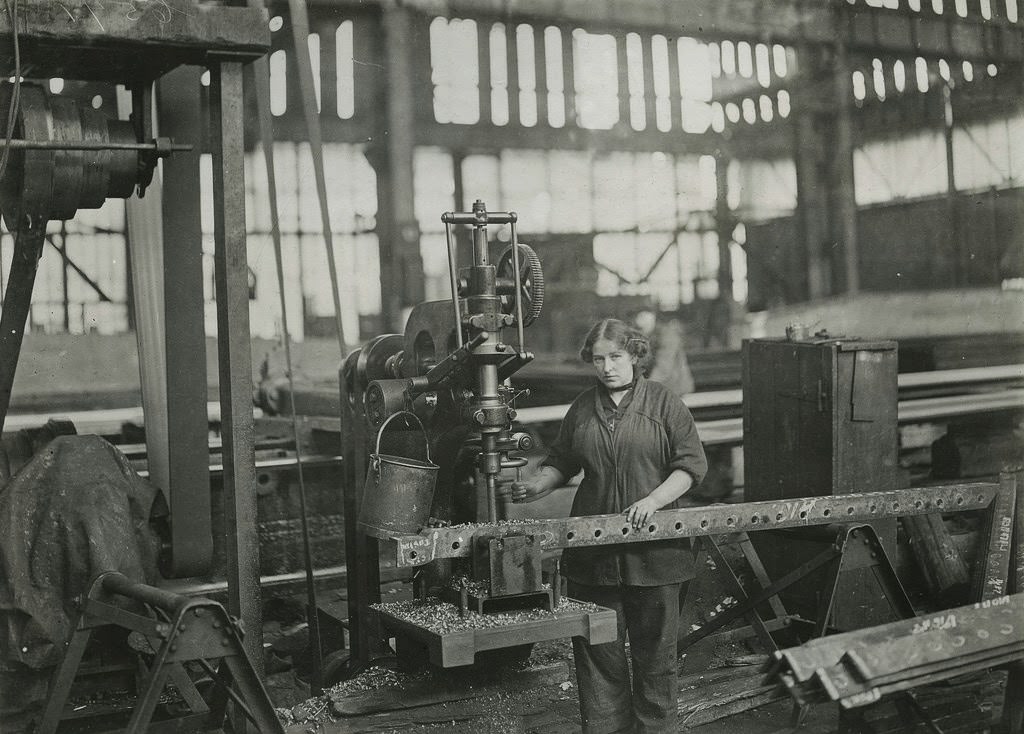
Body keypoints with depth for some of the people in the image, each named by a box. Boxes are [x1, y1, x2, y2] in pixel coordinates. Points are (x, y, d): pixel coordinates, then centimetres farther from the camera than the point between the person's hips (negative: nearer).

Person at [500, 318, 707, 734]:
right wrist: (538, 486, 1)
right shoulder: (583, 408, 10)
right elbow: (561, 462, 19)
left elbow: (691, 464, -3)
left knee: (654, 649, 8)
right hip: (593, 553, 3)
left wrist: (654, 500, -16)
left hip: (652, 549, -3)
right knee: (598, 652, 7)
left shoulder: (663, 403, 0)